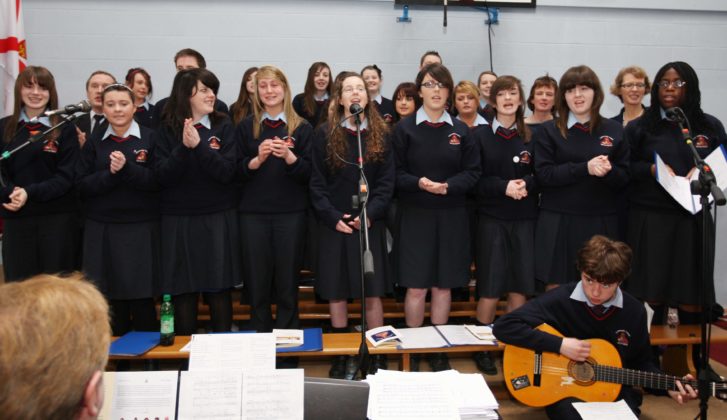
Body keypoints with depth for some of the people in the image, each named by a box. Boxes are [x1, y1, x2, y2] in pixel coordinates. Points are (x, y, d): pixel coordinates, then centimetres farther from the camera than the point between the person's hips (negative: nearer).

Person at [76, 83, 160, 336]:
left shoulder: (150, 138, 1)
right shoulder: (94, 142, 9)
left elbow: (158, 180, -7)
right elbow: (82, 185, 2)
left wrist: (127, 168, -21)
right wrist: (110, 173, -14)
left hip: (142, 228, -2)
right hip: (103, 229, 2)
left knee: (142, 298, -1)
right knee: (111, 298, 3)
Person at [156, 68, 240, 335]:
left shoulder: (223, 126, 2)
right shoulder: (168, 129, 3)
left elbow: (227, 172, -9)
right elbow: (163, 175, -6)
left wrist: (199, 145, -20)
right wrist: (183, 147, -20)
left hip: (218, 218, 0)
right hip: (178, 219, 0)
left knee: (219, 288, 4)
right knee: (182, 290, 4)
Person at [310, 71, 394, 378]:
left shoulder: (380, 134, 6)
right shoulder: (325, 134, 2)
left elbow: (386, 182, 2)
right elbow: (316, 183, 0)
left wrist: (370, 213, -12)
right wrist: (333, 218, -11)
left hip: (370, 223, 1)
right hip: (334, 224, 0)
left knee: (373, 294, 1)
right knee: (337, 293, 4)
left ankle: (376, 356, 12)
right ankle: (343, 357, 17)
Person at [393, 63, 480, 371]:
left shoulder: (460, 130, 7)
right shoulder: (405, 129, 0)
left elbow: (473, 172, 3)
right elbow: (395, 173, -3)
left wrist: (448, 186, -15)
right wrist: (418, 183, -21)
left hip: (451, 216, 2)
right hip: (414, 216, -2)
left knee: (443, 285, 7)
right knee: (416, 286, -1)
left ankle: (438, 349, 21)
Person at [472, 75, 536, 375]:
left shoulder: (531, 136, 8)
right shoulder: (481, 136, 1)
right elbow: (475, 180, -5)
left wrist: (526, 183, -15)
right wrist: (504, 187, -18)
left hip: (525, 219, 3)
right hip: (491, 218, -2)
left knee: (521, 285, 4)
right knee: (490, 288, -1)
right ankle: (482, 348, 15)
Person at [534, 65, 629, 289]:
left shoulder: (614, 130, 6)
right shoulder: (549, 130, 2)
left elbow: (625, 176, 5)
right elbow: (543, 175, -8)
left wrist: (608, 171, -17)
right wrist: (585, 168, -19)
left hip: (601, 221, 2)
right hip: (558, 221, -1)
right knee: (555, 289, 2)